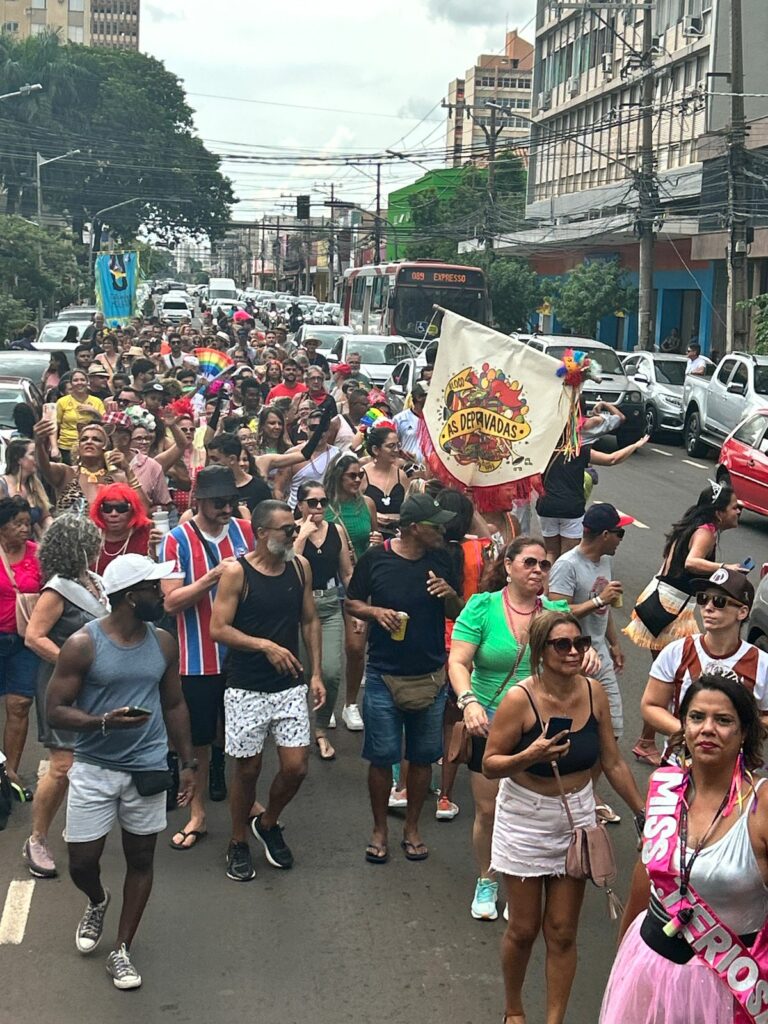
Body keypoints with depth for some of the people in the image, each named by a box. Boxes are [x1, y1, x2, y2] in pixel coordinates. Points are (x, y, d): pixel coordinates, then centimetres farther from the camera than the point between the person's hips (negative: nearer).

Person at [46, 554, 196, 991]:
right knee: (82, 863, 3)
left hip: (148, 769, 3)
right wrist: (103, 721, -29)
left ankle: (122, 950, 24)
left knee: (141, 860, 9)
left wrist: (189, 762, 9)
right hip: (94, 769, -3)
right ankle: (98, 902, 39)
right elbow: (56, 711, -12)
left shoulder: (163, 642, 1)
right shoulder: (83, 644, -13)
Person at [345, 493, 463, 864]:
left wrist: (450, 594, -13)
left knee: (422, 757, 11)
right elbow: (352, 602, 3)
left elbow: (457, 613, 9)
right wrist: (375, 612, -16)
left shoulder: (440, 560, 1)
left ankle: (412, 828, 27)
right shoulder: (375, 558, -8)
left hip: (431, 676, 3)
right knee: (381, 757, 4)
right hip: (383, 676, -3)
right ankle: (379, 830, 22)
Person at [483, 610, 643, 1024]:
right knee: (524, 929, 10)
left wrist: (644, 814, 7)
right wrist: (530, 756, -32)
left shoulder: (593, 692, -8)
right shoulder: (520, 699, -21)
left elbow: (613, 763, 3)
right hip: (526, 820, -3)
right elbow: (489, 764, -14)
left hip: (576, 817, 3)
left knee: (562, 932, 9)